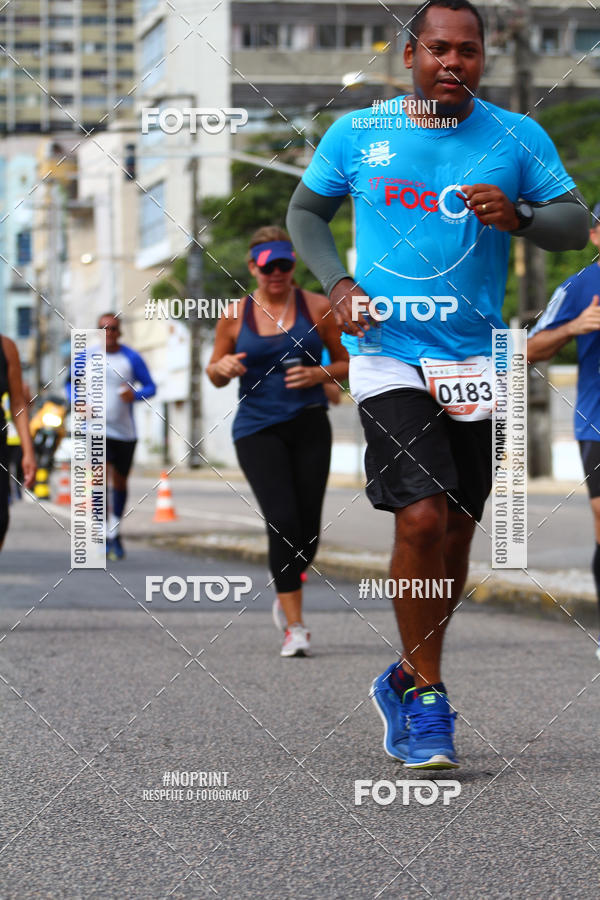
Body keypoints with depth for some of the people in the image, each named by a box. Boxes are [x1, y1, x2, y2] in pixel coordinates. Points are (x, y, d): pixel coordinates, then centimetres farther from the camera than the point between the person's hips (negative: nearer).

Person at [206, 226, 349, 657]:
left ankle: (286, 596, 33)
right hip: (257, 430, -1)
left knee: (308, 529, 1)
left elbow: (347, 363, 11)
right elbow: (215, 373, 16)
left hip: (309, 424, 1)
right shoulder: (235, 317, 5)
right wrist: (222, 368, -8)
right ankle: (295, 625, -12)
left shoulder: (318, 307, 4)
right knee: (283, 521, -17)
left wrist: (320, 374, -9)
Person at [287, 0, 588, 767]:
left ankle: (405, 680, 30)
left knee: (455, 535, 8)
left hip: (476, 360, 3)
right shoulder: (355, 134, 3)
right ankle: (426, 696, -3)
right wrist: (337, 283, -2)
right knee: (422, 518, -18)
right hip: (389, 355, -2)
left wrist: (519, 217, -19)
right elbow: (305, 211, 15)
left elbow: (575, 222, 2)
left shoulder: (517, 137, 4)